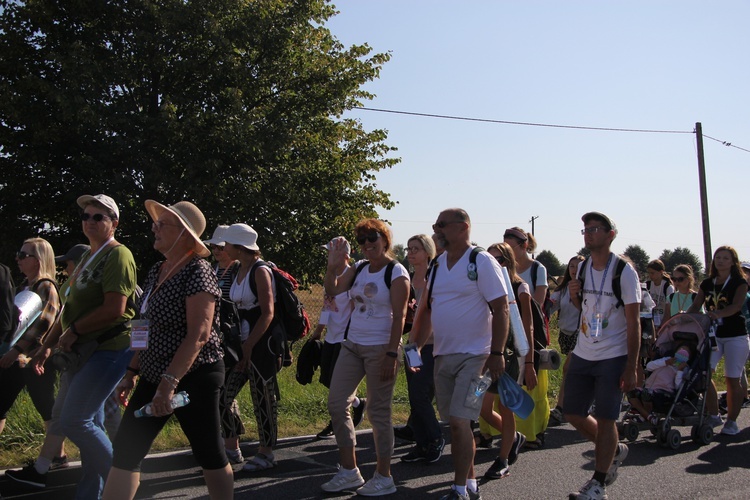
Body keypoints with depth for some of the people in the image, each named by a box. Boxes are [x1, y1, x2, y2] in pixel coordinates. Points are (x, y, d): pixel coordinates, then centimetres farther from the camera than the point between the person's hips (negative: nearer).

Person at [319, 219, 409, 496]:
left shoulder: (397, 272, -9)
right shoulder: (358, 268, 9)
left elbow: (399, 317, -14)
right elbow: (332, 290, 2)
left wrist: (392, 354, -19)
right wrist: (333, 265, -11)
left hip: (380, 347, -7)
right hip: (352, 345, 7)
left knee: (378, 411, -1)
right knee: (336, 403, 7)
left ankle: (384, 477, 13)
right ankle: (349, 471, 19)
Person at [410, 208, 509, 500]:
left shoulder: (482, 262, -9)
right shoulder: (437, 265, 11)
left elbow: (501, 308, -13)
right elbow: (427, 309, 17)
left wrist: (496, 353, -18)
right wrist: (414, 346, 11)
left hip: (474, 355, -7)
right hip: (442, 356, 7)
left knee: (459, 421, -12)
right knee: (455, 423, 11)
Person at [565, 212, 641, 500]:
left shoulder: (624, 271, -11)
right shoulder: (582, 267, 8)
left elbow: (633, 323, -11)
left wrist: (631, 368, -16)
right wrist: (574, 296, -2)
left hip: (612, 357, -7)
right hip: (582, 355, 7)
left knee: (605, 419, -2)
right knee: (573, 413, 10)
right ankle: (613, 450, 35)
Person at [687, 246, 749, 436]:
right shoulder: (707, 284, 10)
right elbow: (695, 306, 6)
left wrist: (718, 314, -38)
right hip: (712, 334, 4)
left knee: (732, 379, -1)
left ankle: (731, 421, 10)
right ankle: (714, 415, 6)